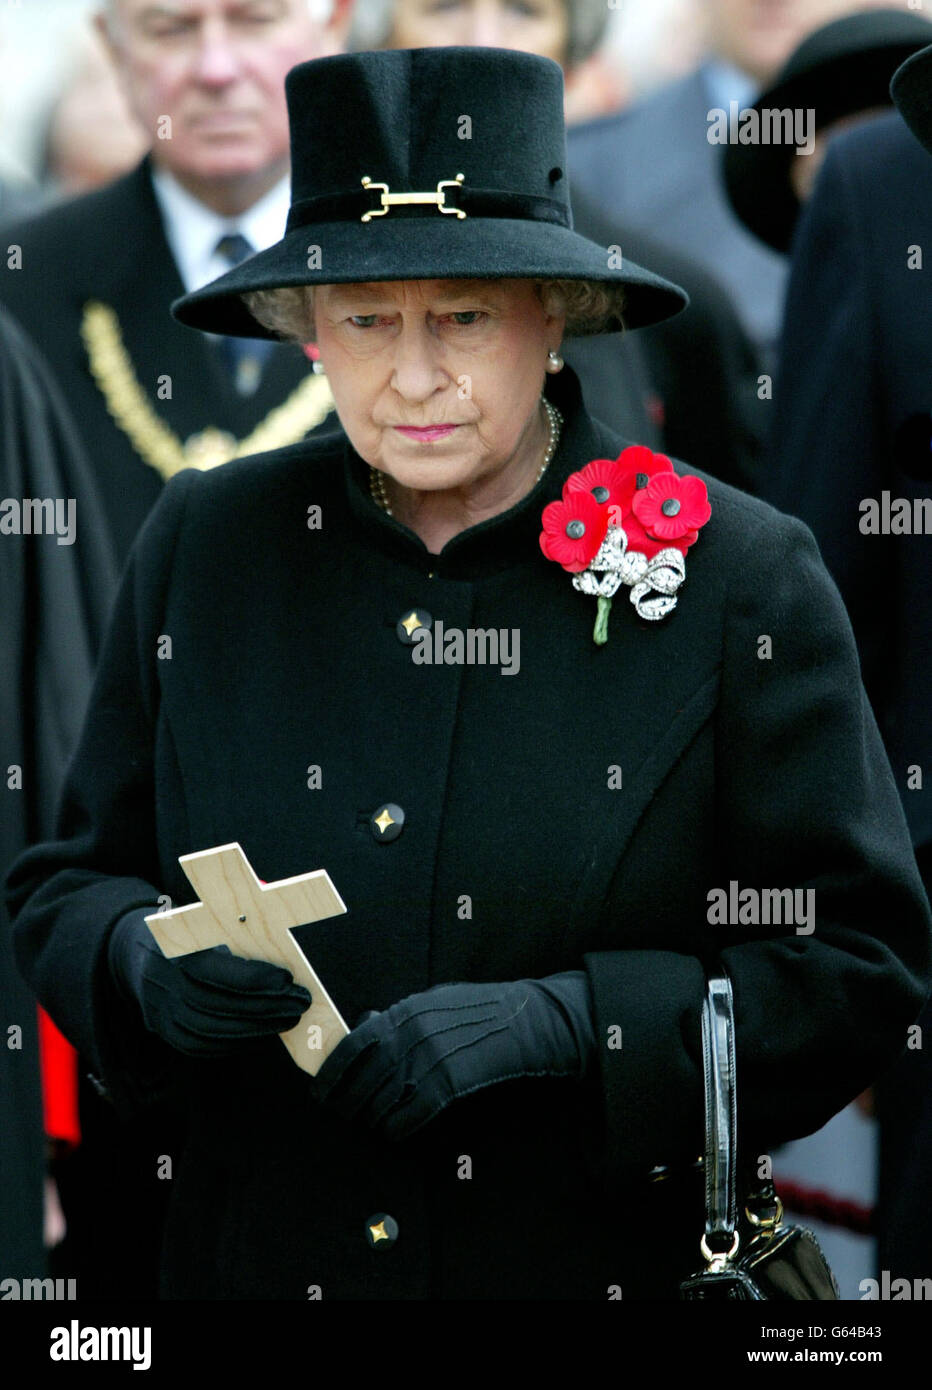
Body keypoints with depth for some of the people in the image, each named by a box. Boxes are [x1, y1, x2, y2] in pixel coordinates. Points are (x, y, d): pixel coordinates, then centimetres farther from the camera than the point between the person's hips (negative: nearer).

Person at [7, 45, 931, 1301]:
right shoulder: (204, 548, -1)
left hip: (620, 1266, -2)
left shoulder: (737, 576, -9)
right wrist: (151, 969, -16)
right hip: (259, 1264, 3)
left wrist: (560, 1025, -22)